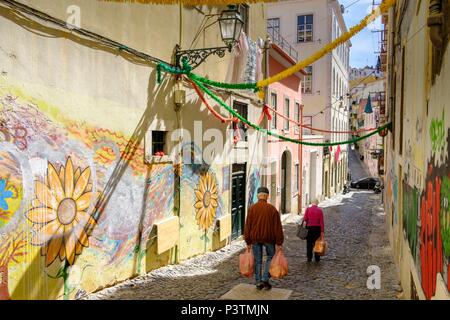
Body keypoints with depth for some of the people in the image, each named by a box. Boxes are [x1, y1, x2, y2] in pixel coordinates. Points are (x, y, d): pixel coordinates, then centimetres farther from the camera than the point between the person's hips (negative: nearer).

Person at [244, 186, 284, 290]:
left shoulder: (251, 208, -4)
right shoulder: (272, 209, -8)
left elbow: (247, 226, -1)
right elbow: (277, 227, -8)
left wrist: (248, 242, 6)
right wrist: (279, 243, -2)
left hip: (255, 238, 2)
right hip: (269, 238, -1)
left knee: (258, 260, 12)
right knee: (270, 257, 17)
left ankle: (258, 283, 16)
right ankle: (265, 279, 8)